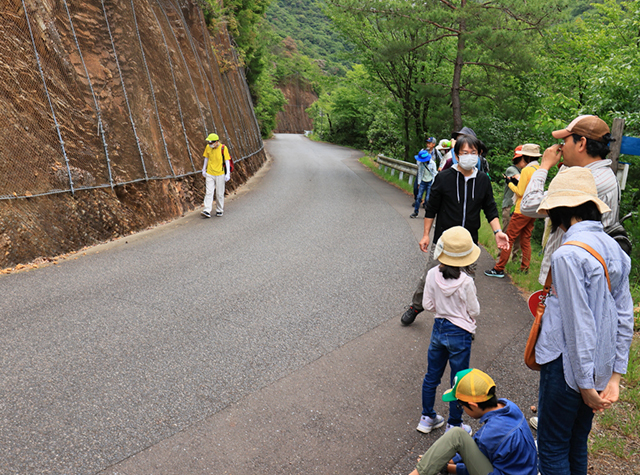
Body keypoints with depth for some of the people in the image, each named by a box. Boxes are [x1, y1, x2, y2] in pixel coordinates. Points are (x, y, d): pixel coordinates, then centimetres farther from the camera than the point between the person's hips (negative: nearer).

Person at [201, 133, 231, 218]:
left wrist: (228, 174, -9)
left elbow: (227, 161, -7)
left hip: (220, 174, -2)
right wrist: (204, 170, 18)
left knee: (219, 193, 6)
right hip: (209, 174, 2)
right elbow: (206, 159, 12)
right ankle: (207, 211, -9)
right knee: (209, 192, -5)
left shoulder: (223, 148, -11)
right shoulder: (208, 147, -1)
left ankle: (219, 210, 20)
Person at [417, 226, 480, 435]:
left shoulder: (432, 275, -11)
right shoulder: (466, 282, -22)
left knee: (431, 376, 19)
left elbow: (428, 304, -3)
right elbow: (474, 311, -10)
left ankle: (427, 418, 34)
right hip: (460, 334, -4)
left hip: (438, 329, 4)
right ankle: (454, 425, 26)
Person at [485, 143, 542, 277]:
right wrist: (518, 182, 10)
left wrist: (511, 183, 0)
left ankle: (499, 269, -2)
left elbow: (520, 192, -15)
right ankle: (525, 268, 17)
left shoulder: (526, 170, -15)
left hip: (523, 210, -8)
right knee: (526, 239, 14)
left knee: (509, 238, -4)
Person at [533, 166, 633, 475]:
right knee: (577, 445, 23)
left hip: (567, 367, -8)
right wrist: (614, 376, 8)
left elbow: (578, 325, -22)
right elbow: (624, 318, 5)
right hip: (600, 367, 8)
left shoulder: (567, 254, -22)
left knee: (552, 449, 9)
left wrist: (585, 384, -14)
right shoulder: (613, 248, 4)